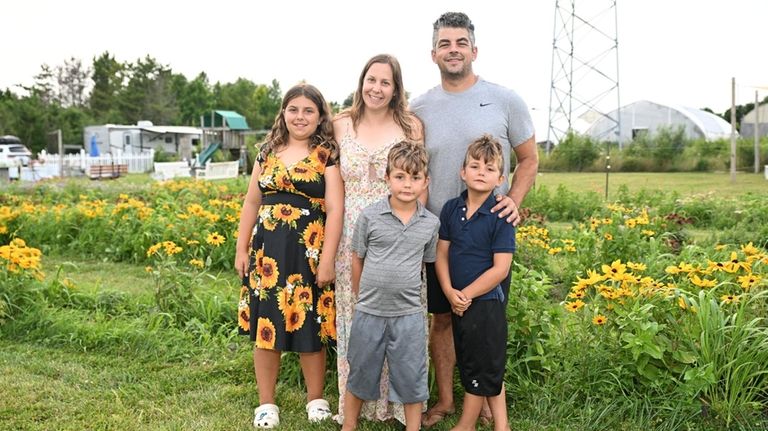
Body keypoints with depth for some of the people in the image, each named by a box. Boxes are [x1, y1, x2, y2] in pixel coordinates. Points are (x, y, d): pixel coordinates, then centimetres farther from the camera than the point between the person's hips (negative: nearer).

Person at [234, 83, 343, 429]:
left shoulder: (327, 155, -2)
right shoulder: (268, 152, 10)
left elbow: (334, 208, -9)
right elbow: (251, 203, 13)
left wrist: (327, 259, -14)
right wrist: (241, 249, 9)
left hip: (308, 251, -3)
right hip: (267, 250, 4)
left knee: (309, 326, 5)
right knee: (265, 323, 7)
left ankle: (316, 400, 23)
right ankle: (266, 403, 21)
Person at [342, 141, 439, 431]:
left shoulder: (430, 223, -2)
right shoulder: (370, 216, -7)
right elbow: (357, 259, 4)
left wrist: (405, 290, 10)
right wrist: (360, 297, 8)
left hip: (409, 314, 1)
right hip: (369, 312, 0)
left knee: (412, 379, 11)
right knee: (359, 374, 16)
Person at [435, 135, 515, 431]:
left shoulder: (500, 215, -14)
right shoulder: (451, 209, 0)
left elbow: (500, 268, -16)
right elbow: (441, 254, 2)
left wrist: (466, 295, -14)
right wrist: (450, 292, -12)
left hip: (485, 301, -5)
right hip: (458, 302, 5)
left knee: (481, 368, 8)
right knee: (490, 369, 17)